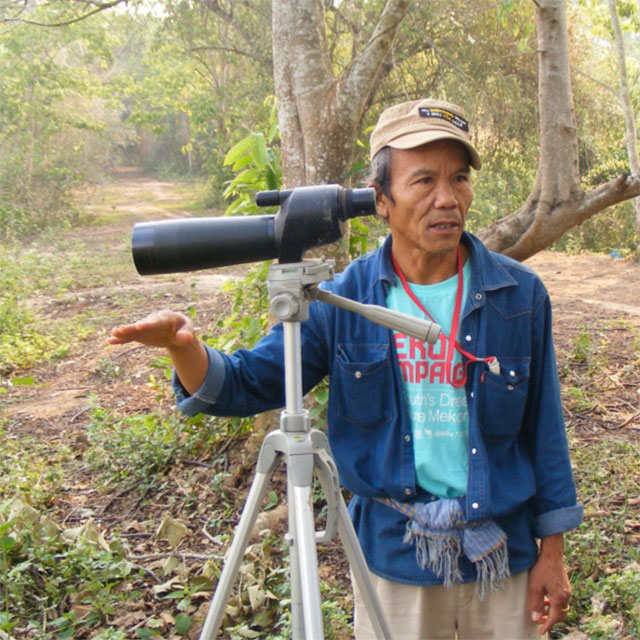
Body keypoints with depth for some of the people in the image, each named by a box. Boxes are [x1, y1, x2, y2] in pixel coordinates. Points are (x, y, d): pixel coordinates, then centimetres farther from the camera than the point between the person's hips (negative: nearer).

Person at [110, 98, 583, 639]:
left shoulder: (520, 294, -7)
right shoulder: (344, 300, -8)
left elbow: (543, 426, -1)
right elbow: (246, 385, -7)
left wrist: (552, 548, 1)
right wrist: (183, 345, -28)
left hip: (502, 557, 1)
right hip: (393, 555, 0)